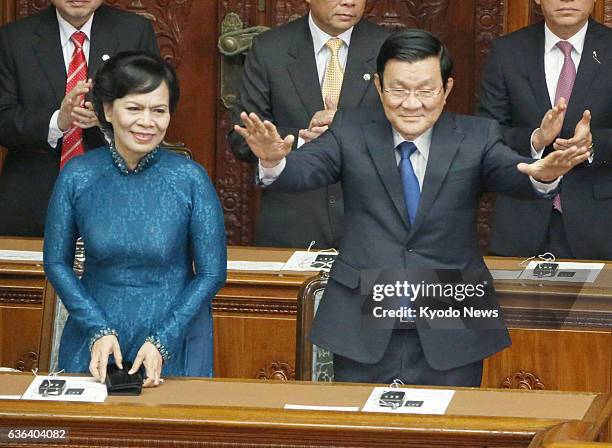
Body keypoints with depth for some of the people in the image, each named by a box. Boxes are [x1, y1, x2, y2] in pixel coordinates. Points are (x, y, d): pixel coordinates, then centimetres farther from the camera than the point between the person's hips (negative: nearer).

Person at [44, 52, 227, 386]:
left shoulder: (190, 179, -8)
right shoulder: (77, 176, -4)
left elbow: (212, 274, -3)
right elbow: (57, 263, 4)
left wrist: (162, 342, -12)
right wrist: (98, 331, -8)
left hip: (174, 347, -1)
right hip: (95, 345, 1)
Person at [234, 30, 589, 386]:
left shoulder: (476, 138, 0)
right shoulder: (351, 132, 1)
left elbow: (513, 174, -16)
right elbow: (305, 169, -13)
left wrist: (543, 175, -40)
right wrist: (274, 161, -37)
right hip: (363, 330, 0)